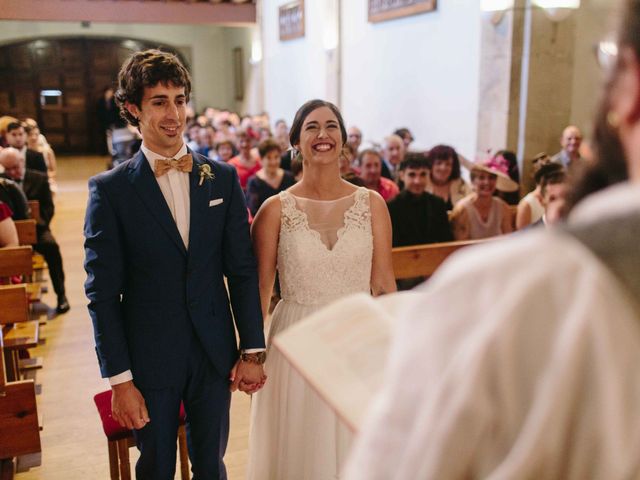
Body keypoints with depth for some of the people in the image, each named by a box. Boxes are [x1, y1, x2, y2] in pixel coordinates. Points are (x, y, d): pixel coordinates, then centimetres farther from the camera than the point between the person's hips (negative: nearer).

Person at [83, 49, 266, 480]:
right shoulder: (110, 189, -7)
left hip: (215, 354, 2)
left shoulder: (222, 178, 0)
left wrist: (252, 350, -1)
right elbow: (103, 292, -7)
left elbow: (242, 270, 2)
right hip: (148, 360, -2)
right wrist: (120, 379, -9)